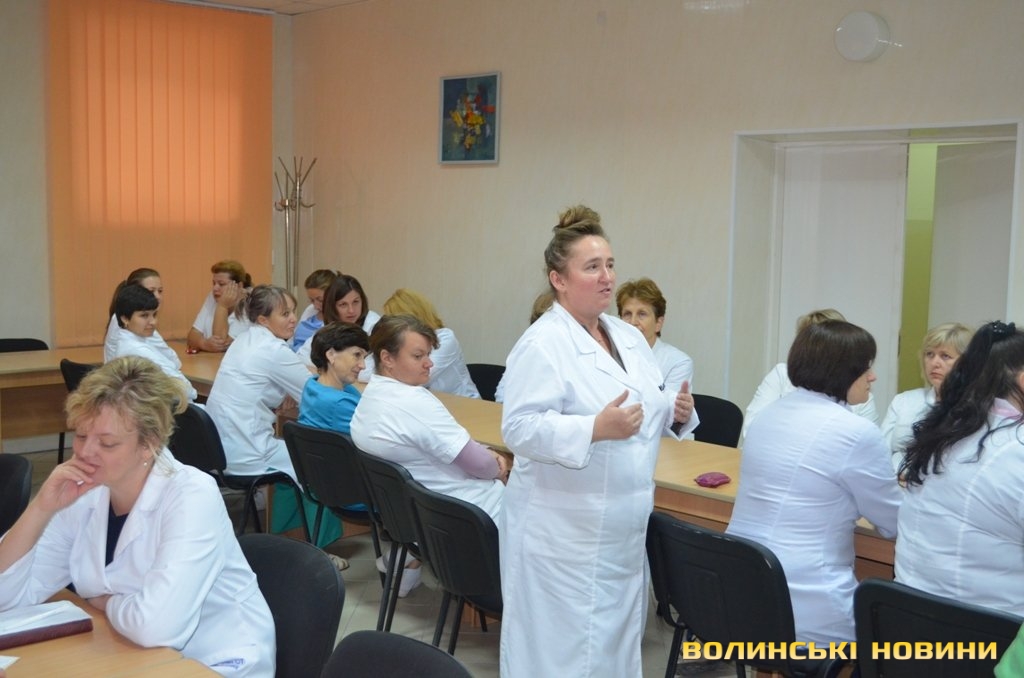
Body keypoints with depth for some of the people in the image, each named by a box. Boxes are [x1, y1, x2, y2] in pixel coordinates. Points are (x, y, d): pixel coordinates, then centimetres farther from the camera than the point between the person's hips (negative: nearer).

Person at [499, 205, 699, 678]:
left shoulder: (630, 337, 10)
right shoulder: (542, 344, -15)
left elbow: (648, 412, 19)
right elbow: (519, 429, -22)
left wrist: (676, 412, -2)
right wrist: (597, 428, -32)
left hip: (622, 530, 8)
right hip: (563, 533, -8)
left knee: (616, 638, 18)